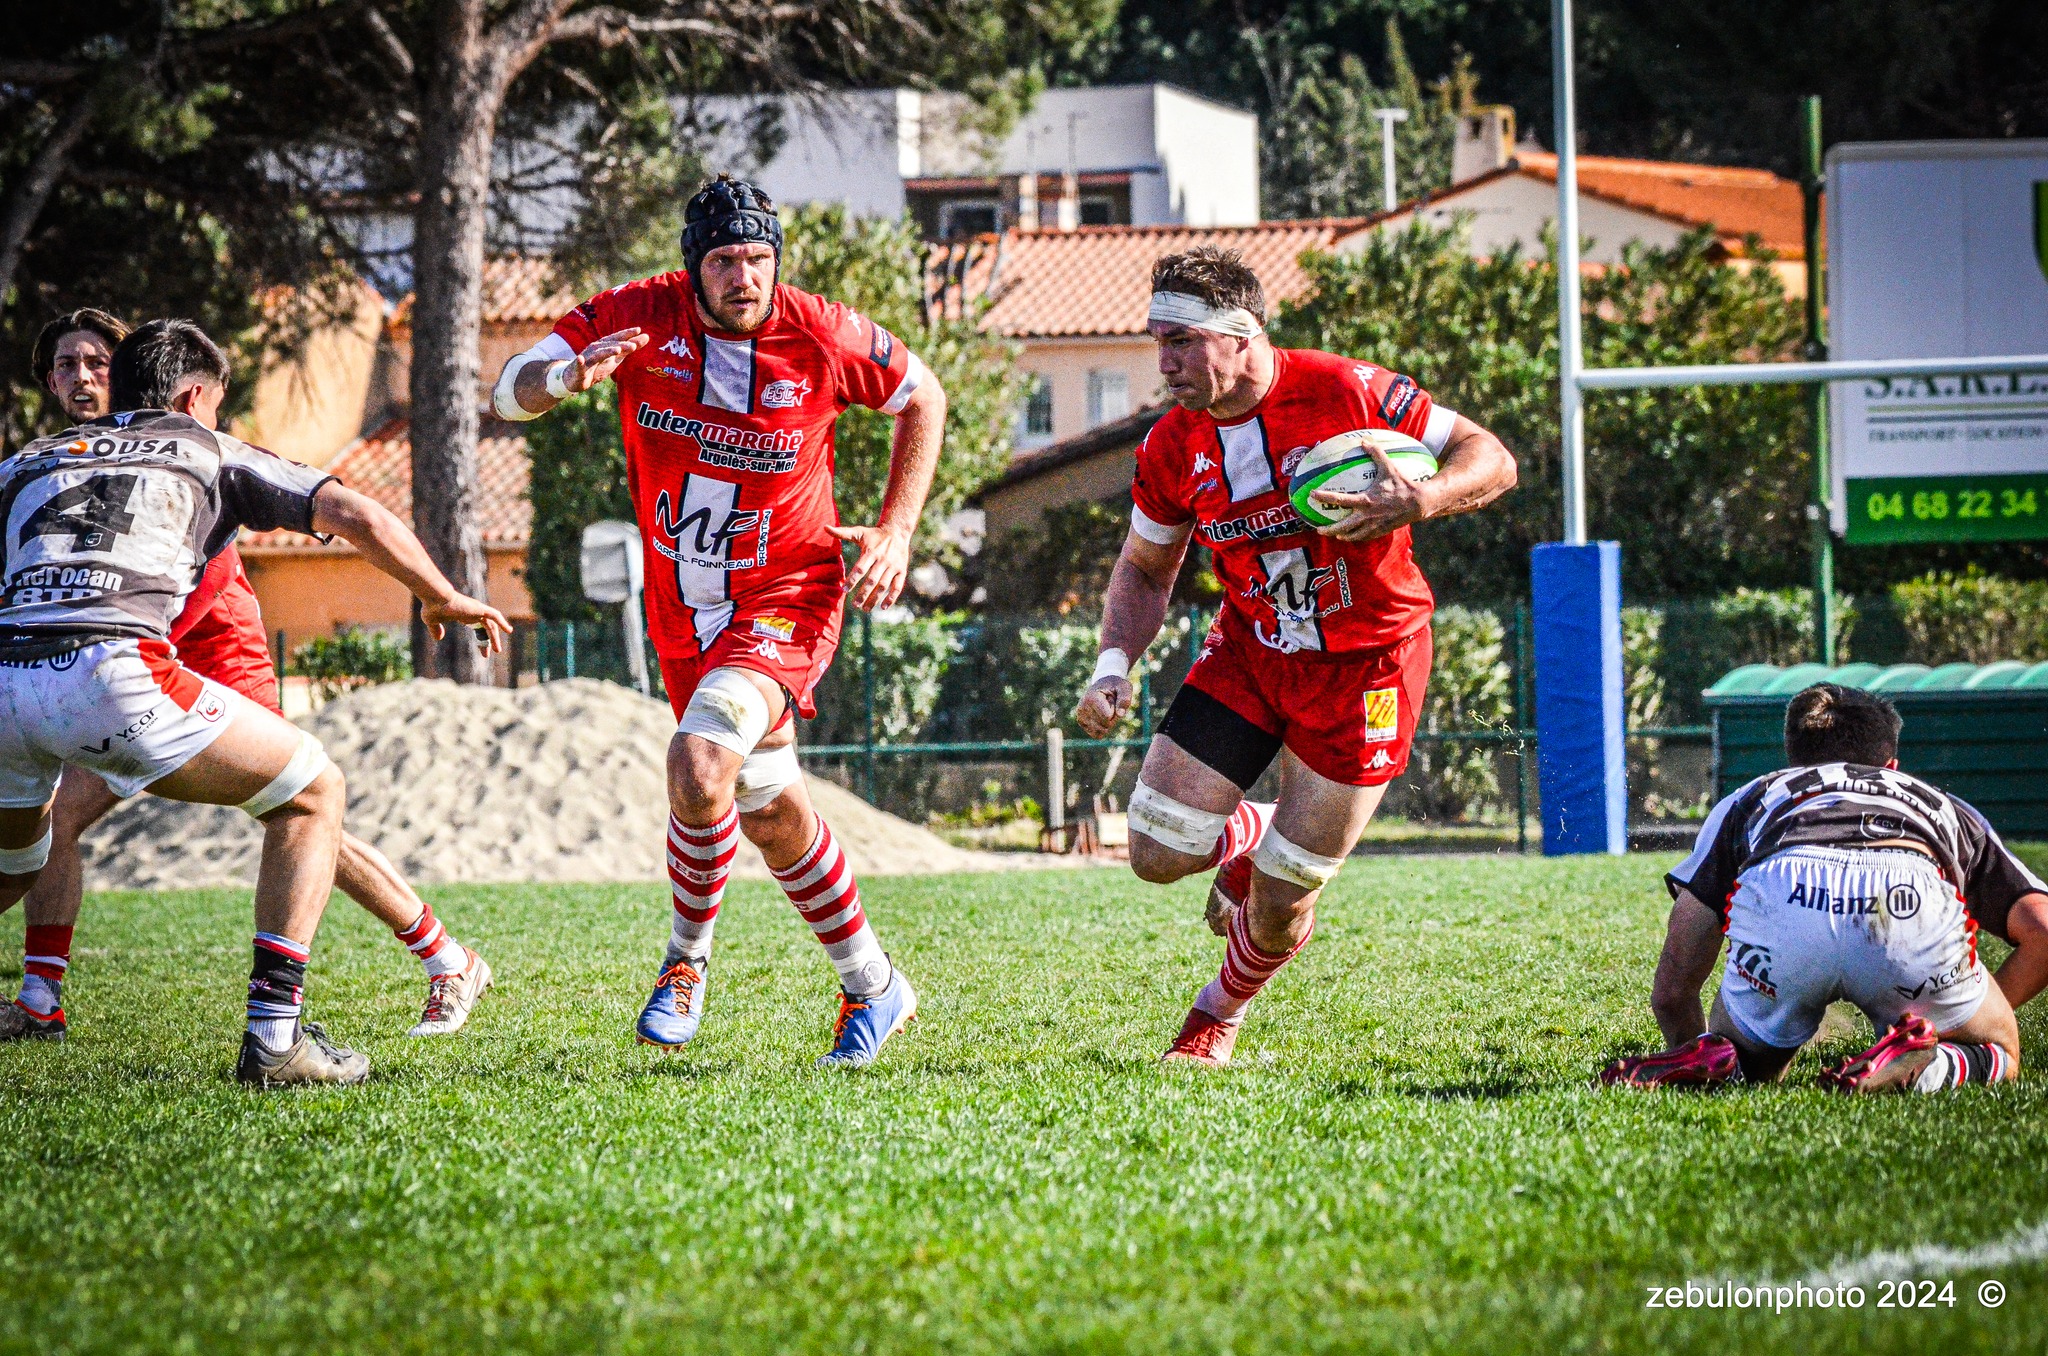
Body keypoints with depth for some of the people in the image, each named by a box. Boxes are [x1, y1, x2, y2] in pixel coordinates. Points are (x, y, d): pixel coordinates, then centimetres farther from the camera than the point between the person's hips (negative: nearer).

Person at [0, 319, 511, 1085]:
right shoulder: (212, 451, 24)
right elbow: (360, 519, 17)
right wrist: (444, 599, 32)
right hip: (109, 671, -5)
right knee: (313, 793, 14)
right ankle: (274, 1038, 3)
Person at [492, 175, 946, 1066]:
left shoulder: (824, 340, -15)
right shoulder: (639, 319, -13)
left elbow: (921, 399, 4)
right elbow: (509, 394, -16)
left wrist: (897, 532, -3)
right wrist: (564, 376, -39)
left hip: (787, 600, -4)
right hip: (684, 613, 4)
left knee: (698, 771, -26)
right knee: (767, 811, 15)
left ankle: (687, 960, -1)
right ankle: (873, 987, 33)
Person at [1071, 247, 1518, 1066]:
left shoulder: (1345, 393, -21)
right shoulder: (1172, 448, -7)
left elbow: (1491, 459, -14)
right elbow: (1145, 570, 10)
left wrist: (1418, 501, -34)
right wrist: (1114, 664, -8)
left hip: (1363, 664, -4)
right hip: (1250, 650, 4)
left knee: (1281, 907, -1)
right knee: (1158, 855, -8)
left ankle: (1220, 1014, 32)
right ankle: (1248, 839, 28)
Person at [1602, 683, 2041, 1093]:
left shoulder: (1752, 798, 41)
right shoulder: (1943, 806, 42)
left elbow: (1670, 991, 37)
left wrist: (1690, 1053, 58)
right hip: (1911, 905, -1)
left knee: (1745, 1066, 27)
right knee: (1999, 1053, 24)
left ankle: (1707, 1060, -8)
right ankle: (1927, 1066, -10)